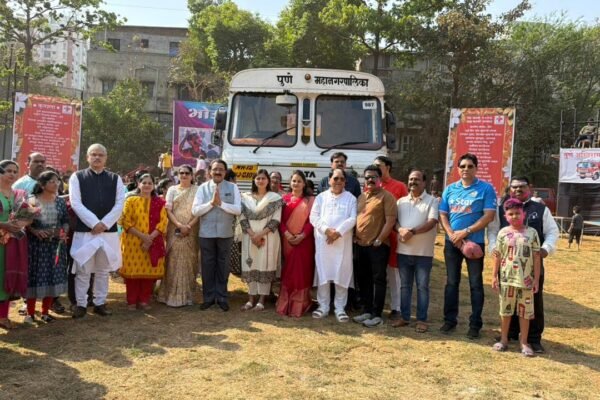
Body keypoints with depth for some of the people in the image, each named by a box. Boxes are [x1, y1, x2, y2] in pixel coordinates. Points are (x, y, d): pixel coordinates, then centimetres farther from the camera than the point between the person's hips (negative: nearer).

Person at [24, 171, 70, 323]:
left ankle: (45, 312, 17)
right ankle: (30, 312, 12)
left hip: (56, 245, 3)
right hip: (36, 244, -3)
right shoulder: (32, 200, -2)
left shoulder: (61, 201, 7)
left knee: (52, 276, 5)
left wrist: (64, 232, -10)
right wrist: (35, 231, -19)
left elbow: (66, 220, 8)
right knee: (34, 276, 0)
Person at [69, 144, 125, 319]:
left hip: (109, 230, 2)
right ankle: (81, 304, 15)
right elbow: (76, 203, -6)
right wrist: (94, 223, -14)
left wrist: (104, 223, -10)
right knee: (82, 270, 2)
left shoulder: (115, 179, 9)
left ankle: (100, 303, 21)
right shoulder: (77, 177, 3)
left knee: (103, 270, 10)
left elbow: (120, 204, 1)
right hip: (84, 230, -2)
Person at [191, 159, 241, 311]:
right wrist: (211, 203, -16)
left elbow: (238, 210, -10)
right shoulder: (203, 188, 0)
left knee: (223, 265, 10)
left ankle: (221, 297, 22)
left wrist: (221, 203, -17)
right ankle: (208, 297, 21)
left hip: (225, 233, 0)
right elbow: (195, 210, -6)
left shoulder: (232, 187, -1)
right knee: (207, 265, 8)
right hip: (206, 233, 0)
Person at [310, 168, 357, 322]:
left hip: (343, 241, -1)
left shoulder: (351, 198, 7)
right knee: (323, 273, 3)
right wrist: (326, 230, -13)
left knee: (342, 273, 0)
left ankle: (340, 308, 9)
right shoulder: (321, 197, 10)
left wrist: (338, 232, -15)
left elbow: (353, 219, -3)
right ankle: (323, 306, 13)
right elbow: (314, 217, 2)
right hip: (323, 240, 1)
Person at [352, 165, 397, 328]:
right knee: (363, 279, 12)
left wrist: (379, 240, -16)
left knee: (378, 280, -1)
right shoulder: (361, 197, 15)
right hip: (361, 245, 7)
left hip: (378, 245, -7)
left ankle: (377, 315, 5)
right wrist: (355, 236, 7)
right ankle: (367, 311, 23)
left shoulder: (386, 196, -7)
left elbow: (390, 220, -13)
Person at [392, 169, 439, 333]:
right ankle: (404, 317, 21)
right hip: (403, 250, 4)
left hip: (423, 252, -4)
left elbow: (432, 223, -13)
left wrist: (412, 231, -21)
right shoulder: (401, 201, 12)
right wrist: (401, 229, -15)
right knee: (405, 285, 11)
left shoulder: (432, 200, -2)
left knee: (422, 286, 4)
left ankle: (422, 320, 12)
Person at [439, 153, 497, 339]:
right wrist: (452, 234, -9)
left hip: (475, 242, -3)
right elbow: (442, 215, 7)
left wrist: (465, 232, -16)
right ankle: (450, 319, 21)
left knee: (475, 284, 4)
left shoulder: (486, 188, -3)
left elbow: (489, 216, -11)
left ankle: (475, 324, 14)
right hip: (451, 242, 4)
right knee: (451, 282, 10)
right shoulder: (450, 189, 8)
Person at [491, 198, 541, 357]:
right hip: (507, 278, 1)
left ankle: (524, 343, 20)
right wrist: (494, 276, 1)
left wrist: (536, 279, -2)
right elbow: (497, 256, 3)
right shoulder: (503, 233, 0)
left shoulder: (532, 233, -2)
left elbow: (537, 257, 0)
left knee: (525, 311, 8)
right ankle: (504, 340, 24)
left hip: (526, 280, -1)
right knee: (505, 310, 11)